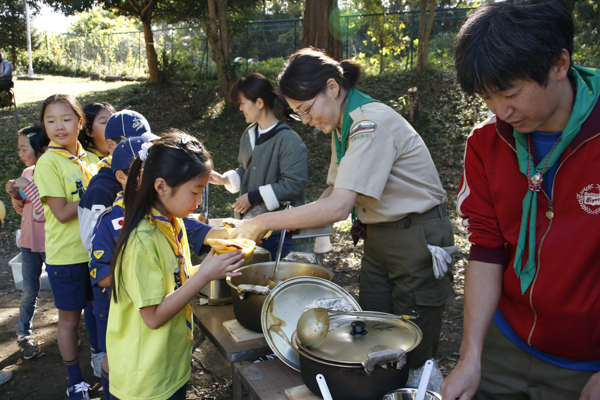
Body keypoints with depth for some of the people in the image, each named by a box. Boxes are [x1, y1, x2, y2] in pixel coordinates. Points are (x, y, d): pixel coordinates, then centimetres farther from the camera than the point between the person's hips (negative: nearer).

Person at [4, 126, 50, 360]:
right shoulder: (27, 173, 6)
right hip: (29, 242, 6)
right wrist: (15, 196, -5)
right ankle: (24, 334, 29)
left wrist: (28, 187, -24)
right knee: (29, 291, 14)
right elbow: (22, 210, 14)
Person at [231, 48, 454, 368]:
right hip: (376, 236, 9)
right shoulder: (342, 126, 5)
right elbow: (335, 190, 14)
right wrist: (294, 220, -2)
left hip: (417, 237, -9)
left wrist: (265, 222, -24)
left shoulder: (372, 123, -24)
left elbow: (339, 207, -31)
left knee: (414, 356, 4)